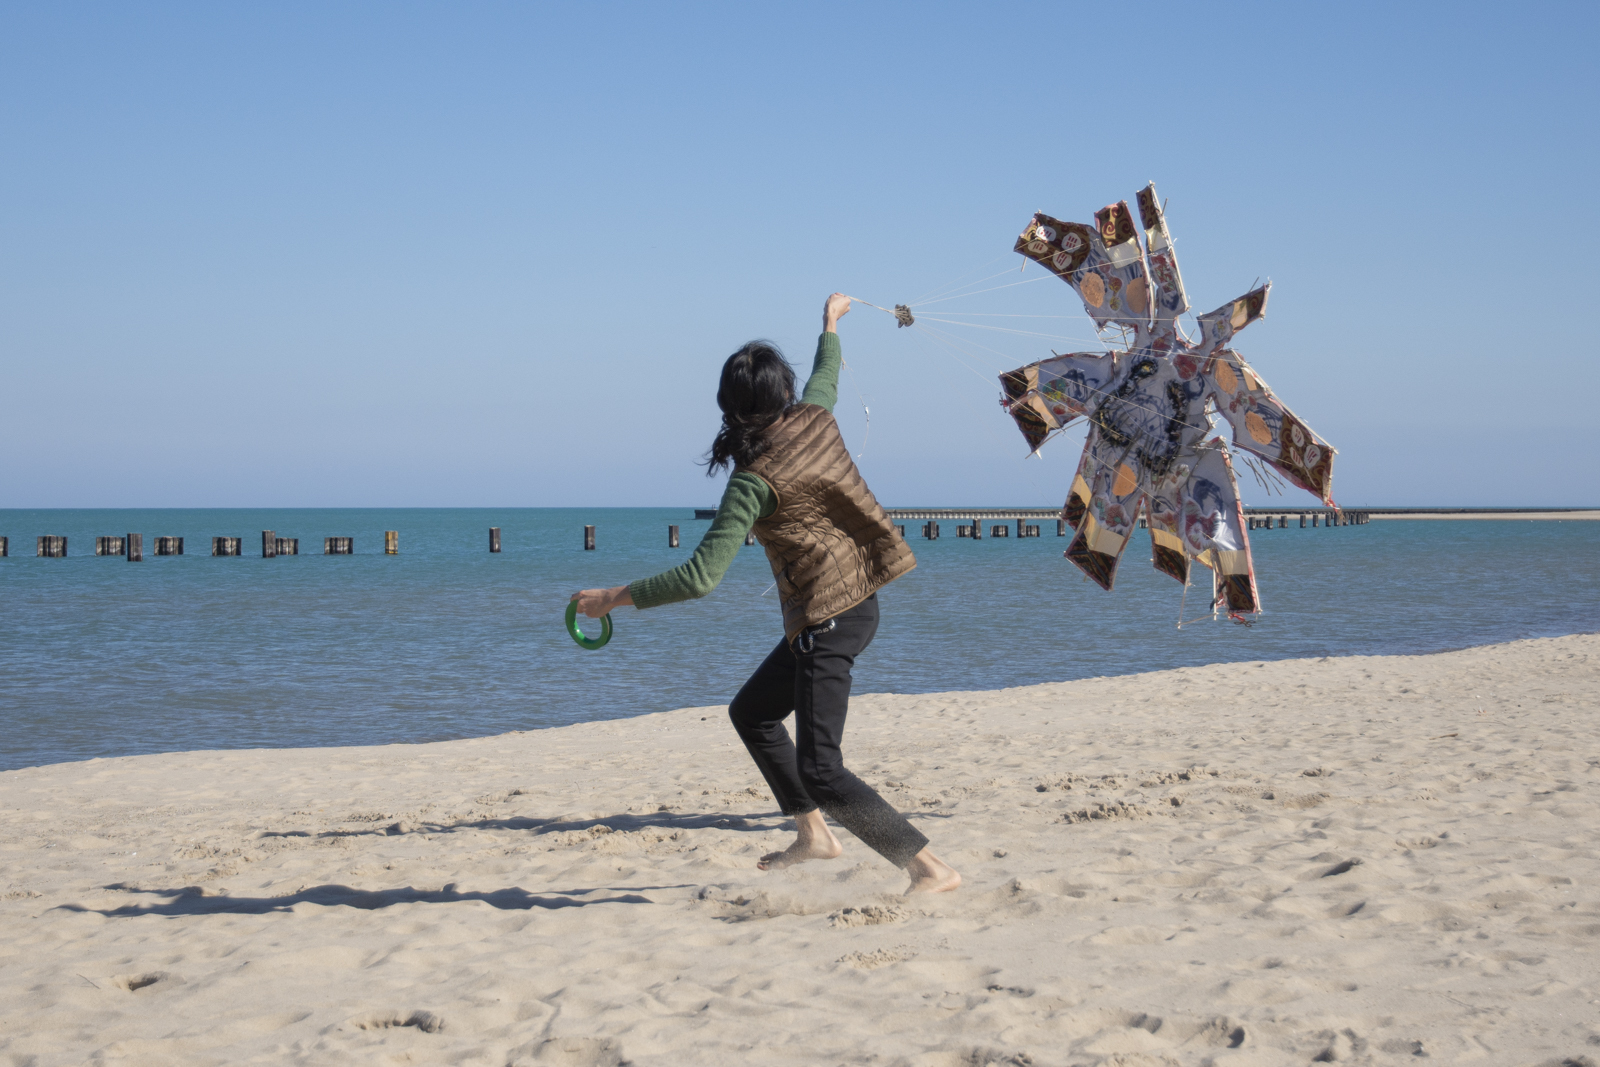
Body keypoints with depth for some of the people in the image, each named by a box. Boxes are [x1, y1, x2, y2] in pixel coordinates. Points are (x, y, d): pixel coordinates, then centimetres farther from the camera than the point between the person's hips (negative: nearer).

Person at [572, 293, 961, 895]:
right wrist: (830, 325, 46)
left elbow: (701, 576, -25)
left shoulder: (755, 480, -21)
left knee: (820, 771, -8)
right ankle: (813, 835, 25)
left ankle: (932, 869, -10)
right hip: (857, 601, 9)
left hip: (826, 620, -9)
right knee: (751, 712, 22)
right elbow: (827, 376, 25)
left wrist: (616, 598, -17)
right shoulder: (815, 417, -2)